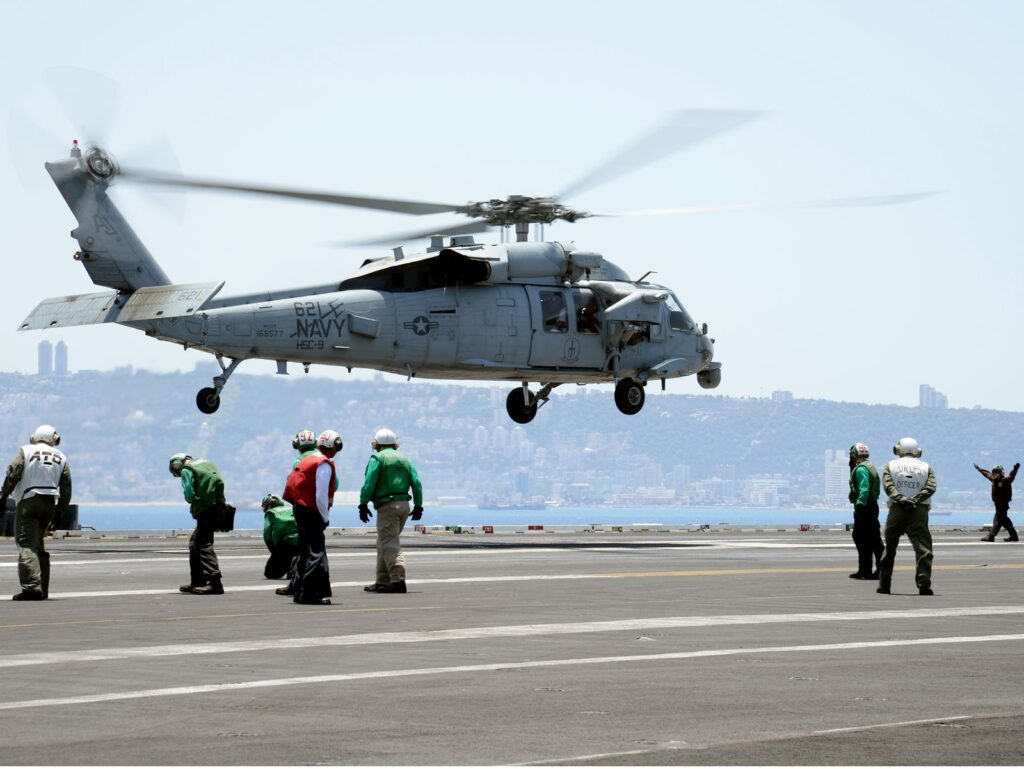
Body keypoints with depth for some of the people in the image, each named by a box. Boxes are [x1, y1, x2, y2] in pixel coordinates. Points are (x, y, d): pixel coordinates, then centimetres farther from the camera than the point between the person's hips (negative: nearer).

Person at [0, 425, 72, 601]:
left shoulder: (26, 451, 3)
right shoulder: (61, 457, 14)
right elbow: (66, 489, 12)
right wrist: (59, 513, 17)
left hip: (28, 502, -5)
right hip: (49, 504, 5)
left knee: (26, 545, -11)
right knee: (39, 545, 19)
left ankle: (32, 586, -26)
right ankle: (42, 589, 19)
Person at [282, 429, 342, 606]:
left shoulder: (307, 460, 15)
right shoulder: (324, 464, -13)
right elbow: (321, 495, -18)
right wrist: (325, 517, -8)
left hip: (300, 507, 10)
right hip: (311, 511, -10)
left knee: (306, 550, 18)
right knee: (317, 552, -7)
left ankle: (299, 589, 23)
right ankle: (309, 593, -10)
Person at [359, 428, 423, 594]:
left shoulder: (377, 458, -1)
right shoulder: (404, 460, 17)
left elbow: (369, 483, -11)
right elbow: (417, 483, 10)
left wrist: (363, 504, -7)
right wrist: (418, 506, 11)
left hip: (387, 505, -7)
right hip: (404, 504, 7)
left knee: (389, 544, -10)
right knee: (383, 543, 17)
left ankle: (398, 580, -22)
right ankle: (382, 581, 18)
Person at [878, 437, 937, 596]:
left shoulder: (891, 466, 10)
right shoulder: (925, 467, 11)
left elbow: (888, 486, -7)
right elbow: (930, 487, -4)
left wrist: (900, 498, -16)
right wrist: (915, 499, -12)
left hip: (897, 511, 1)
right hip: (919, 511, -1)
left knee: (889, 548, 14)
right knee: (923, 548, -4)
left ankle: (884, 585, 17)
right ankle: (924, 584, -17)